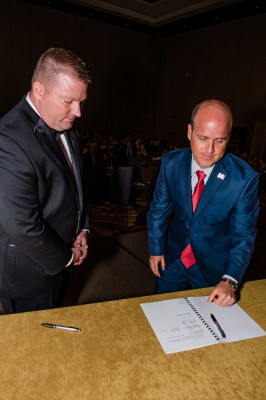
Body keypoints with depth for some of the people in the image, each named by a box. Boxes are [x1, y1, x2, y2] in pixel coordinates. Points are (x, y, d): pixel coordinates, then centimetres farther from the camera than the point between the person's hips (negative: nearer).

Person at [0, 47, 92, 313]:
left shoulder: (63, 125, -2)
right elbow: (23, 229, -30)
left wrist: (81, 229, 2)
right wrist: (65, 257, -14)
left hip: (59, 259, 7)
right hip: (28, 275, -7)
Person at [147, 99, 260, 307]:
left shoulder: (245, 178, -22)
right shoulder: (171, 162, -14)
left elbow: (243, 235, -14)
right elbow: (159, 209, -2)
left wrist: (230, 280, -25)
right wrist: (156, 249, 2)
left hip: (214, 268, -2)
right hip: (172, 260, 3)